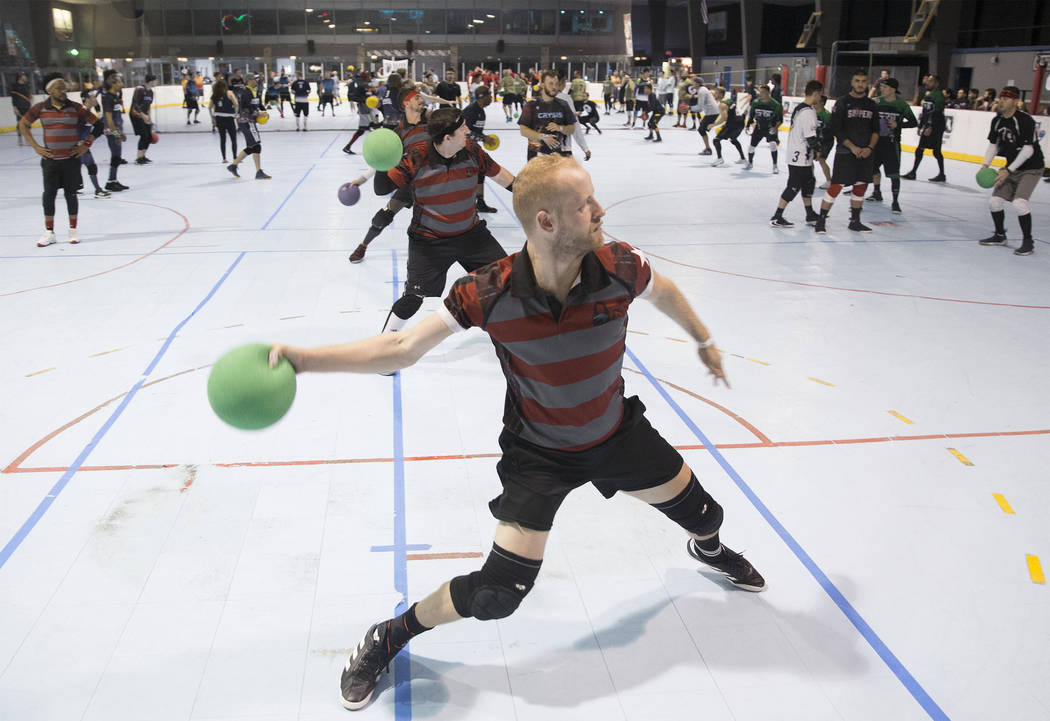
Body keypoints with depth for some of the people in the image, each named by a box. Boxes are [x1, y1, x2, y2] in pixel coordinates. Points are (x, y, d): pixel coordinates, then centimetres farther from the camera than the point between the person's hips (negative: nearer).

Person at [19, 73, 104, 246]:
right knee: (49, 194, 3)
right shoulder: (40, 108, -1)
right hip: (50, 159, 1)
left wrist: (86, 144, -2)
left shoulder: (75, 108, -3)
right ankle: (49, 232, 13)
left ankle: (73, 230, 20)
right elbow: (23, 124, 12)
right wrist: (35, 146, 4)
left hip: (71, 159, -1)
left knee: (70, 194, 7)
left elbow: (97, 125, 3)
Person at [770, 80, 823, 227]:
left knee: (808, 183, 19)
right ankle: (776, 217, -3)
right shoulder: (809, 112, -21)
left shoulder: (799, 108, 10)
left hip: (795, 154, 10)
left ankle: (810, 215, 30)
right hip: (800, 158, -10)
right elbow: (811, 138, -22)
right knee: (794, 187, -5)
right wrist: (819, 148, -5)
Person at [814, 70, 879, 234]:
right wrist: (852, 146, -15)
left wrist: (870, 148, -5)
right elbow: (835, 129, -10)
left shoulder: (872, 105, 10)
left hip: (864, 153, 5)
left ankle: (854, 222, 22)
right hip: (845, 153, -5)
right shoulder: (842, 102, -5)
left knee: (861, 187, 10)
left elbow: (875, 131, 12)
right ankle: (821, 221, -2)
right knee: (836, 187, -10)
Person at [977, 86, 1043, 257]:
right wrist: (986, 165, -5)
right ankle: (1000, 236, 25)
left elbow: (1028, 149, -23)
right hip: (1011, 167, 8)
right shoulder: (997, 120, 2)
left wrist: (1008, 170, -24)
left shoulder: (1025, 120, -21)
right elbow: (993, 144, 11)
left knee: (1019, 202, -23)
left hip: (1031, 169, -7)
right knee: (995, 200, 3)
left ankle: (1028, 242, -10)